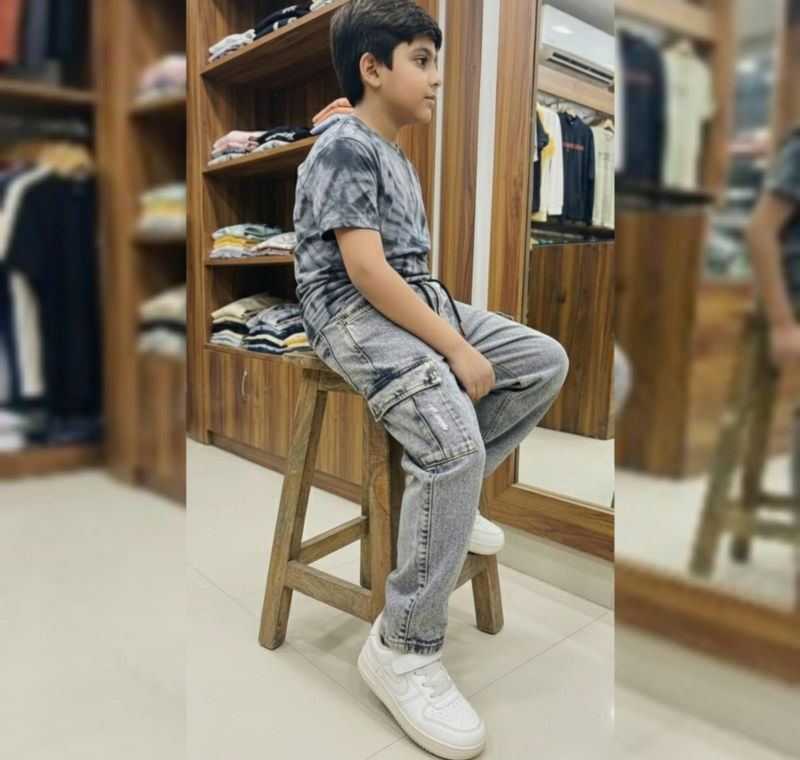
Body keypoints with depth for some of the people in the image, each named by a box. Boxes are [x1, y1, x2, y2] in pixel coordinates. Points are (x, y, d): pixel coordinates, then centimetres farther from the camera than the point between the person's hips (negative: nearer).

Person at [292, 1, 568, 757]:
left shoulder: (398, 158, 20)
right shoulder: (344, 147, -10)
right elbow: (365, 270, -21)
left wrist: (456, 327, 3)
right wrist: (456, 350, -21)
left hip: (416, 300, 10)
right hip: (356, 314, -10)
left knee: (547, 361, 8)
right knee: (456, 441, -31)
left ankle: (440, 495, 14)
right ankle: (403, 647, -15)